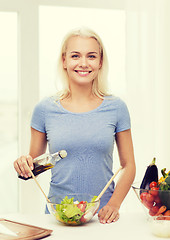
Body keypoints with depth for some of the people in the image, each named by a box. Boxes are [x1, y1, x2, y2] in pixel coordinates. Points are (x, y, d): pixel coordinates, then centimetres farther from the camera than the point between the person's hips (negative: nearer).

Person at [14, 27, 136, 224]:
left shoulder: (116, 108, 3)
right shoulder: (44, 109, 2)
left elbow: (128, 165, 7)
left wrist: (114, 204, -6)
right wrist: (24, 165, -10)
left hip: (102, 215, 0)